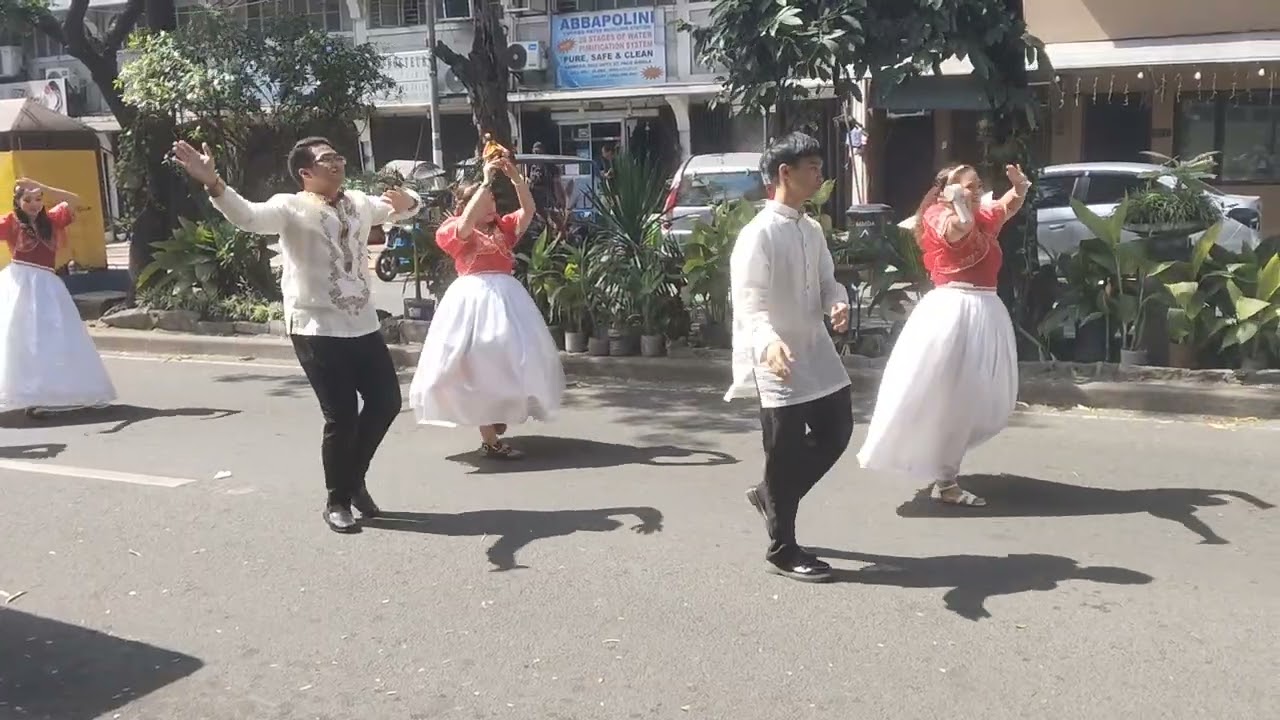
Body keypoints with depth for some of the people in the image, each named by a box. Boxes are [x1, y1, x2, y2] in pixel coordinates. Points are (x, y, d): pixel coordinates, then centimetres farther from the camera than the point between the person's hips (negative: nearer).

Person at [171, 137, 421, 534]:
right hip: (317, 329, -6)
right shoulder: (291, 207, -8)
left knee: (387, 401, 9)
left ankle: (354, 477, 32)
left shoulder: (359, 202, 12)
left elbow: (403, 208, 27)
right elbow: (249, 217, -26)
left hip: (364, 324, 7)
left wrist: (406, 200, 1)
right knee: (341, 415, -4)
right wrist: (213, 184, -45)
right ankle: (337, 502, 18)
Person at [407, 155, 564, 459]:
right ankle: (489, 439, -3)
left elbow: (528, 210, 3)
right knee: (479, 363, -5)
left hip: (507, 295, 6)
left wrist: (515, 177, -8)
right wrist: (486, 181, -18)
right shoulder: (452, 231, 1)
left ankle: (498, 416, 33)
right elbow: (467, 223, -21)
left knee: (511, 358, 11)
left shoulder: (503, 227, 15)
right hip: (474, 297, -6)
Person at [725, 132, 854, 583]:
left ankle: (770, 494, 36)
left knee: (837, 431, 16)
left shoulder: (812, 229, 9)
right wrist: (769, 342, -43)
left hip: (817, 353, 8)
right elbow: (748, 304, -24)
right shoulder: (758, 234, -17)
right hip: (778, 362, -8)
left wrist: (838, 304, -8)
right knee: (786, 453, 1)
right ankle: (783, 551, 18)